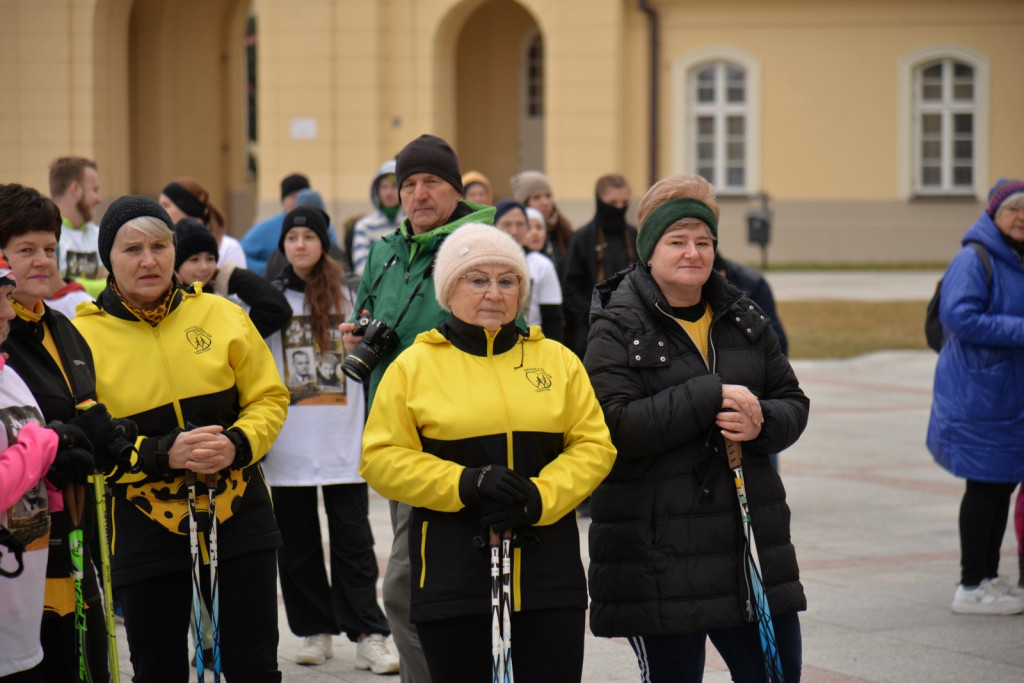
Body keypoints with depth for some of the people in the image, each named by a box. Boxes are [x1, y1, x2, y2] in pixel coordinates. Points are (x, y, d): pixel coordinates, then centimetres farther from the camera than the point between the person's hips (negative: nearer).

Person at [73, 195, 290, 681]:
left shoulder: (220, 314, 2)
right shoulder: (83, 335, -5)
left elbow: (269, 397, 6)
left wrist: (238, 444, -14)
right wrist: (163, 454, -20)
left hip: (237, 513, 2)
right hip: (144, 528, -1)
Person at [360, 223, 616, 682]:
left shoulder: (558, 360, 10)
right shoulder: (414, 365, 3)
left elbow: (593, 445, 4)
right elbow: (383, 459, -2)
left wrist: (539, 498, -14)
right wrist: (466, 484, -16)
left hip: (548, 565, 2)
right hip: (453, 570, -2)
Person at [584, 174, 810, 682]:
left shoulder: (743, 319, 12)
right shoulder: (618, 329, -5)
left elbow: (793, 405, 14)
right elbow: (615, 425, -18)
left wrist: (760, 423, -10)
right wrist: (710, 397, -21)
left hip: (751, 540, 5)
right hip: (658, 556, -5)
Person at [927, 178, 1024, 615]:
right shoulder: (974, 260, -13)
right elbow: (958, 316, -24)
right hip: (978, 394, -8)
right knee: (985, 485, -5)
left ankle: (988, 577, 23)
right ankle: (971, 587, 3)